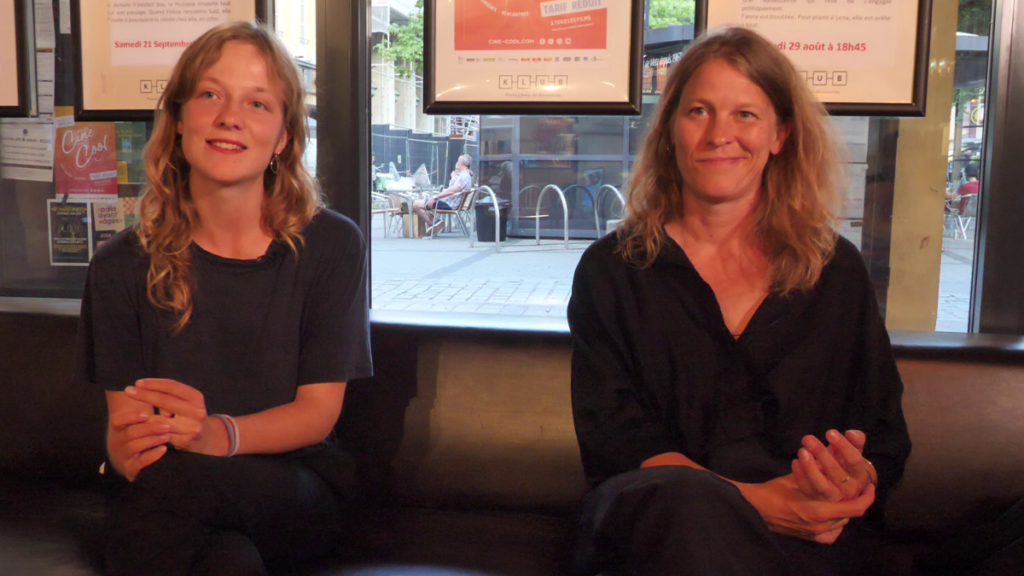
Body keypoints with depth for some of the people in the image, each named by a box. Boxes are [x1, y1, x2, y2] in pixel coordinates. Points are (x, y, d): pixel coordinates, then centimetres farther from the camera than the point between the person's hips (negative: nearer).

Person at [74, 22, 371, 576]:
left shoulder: (331, 245, -4)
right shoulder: (123, 265, 2)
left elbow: (319, 410, -5)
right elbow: (119, 417, 1)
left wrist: (220, 434, -26)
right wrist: (125, 449, -25)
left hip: (295, 492, 0)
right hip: (169, 507, 1)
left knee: (179, 478, -34)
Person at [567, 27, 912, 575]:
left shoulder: (839, 271, 16)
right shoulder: (610, 269, 10)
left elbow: (886, 440, 15)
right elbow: (613, 438, -1)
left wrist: (857, 481, -11)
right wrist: (752, 499, -16)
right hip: (653, 525, 0)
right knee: (686, 497, -37)